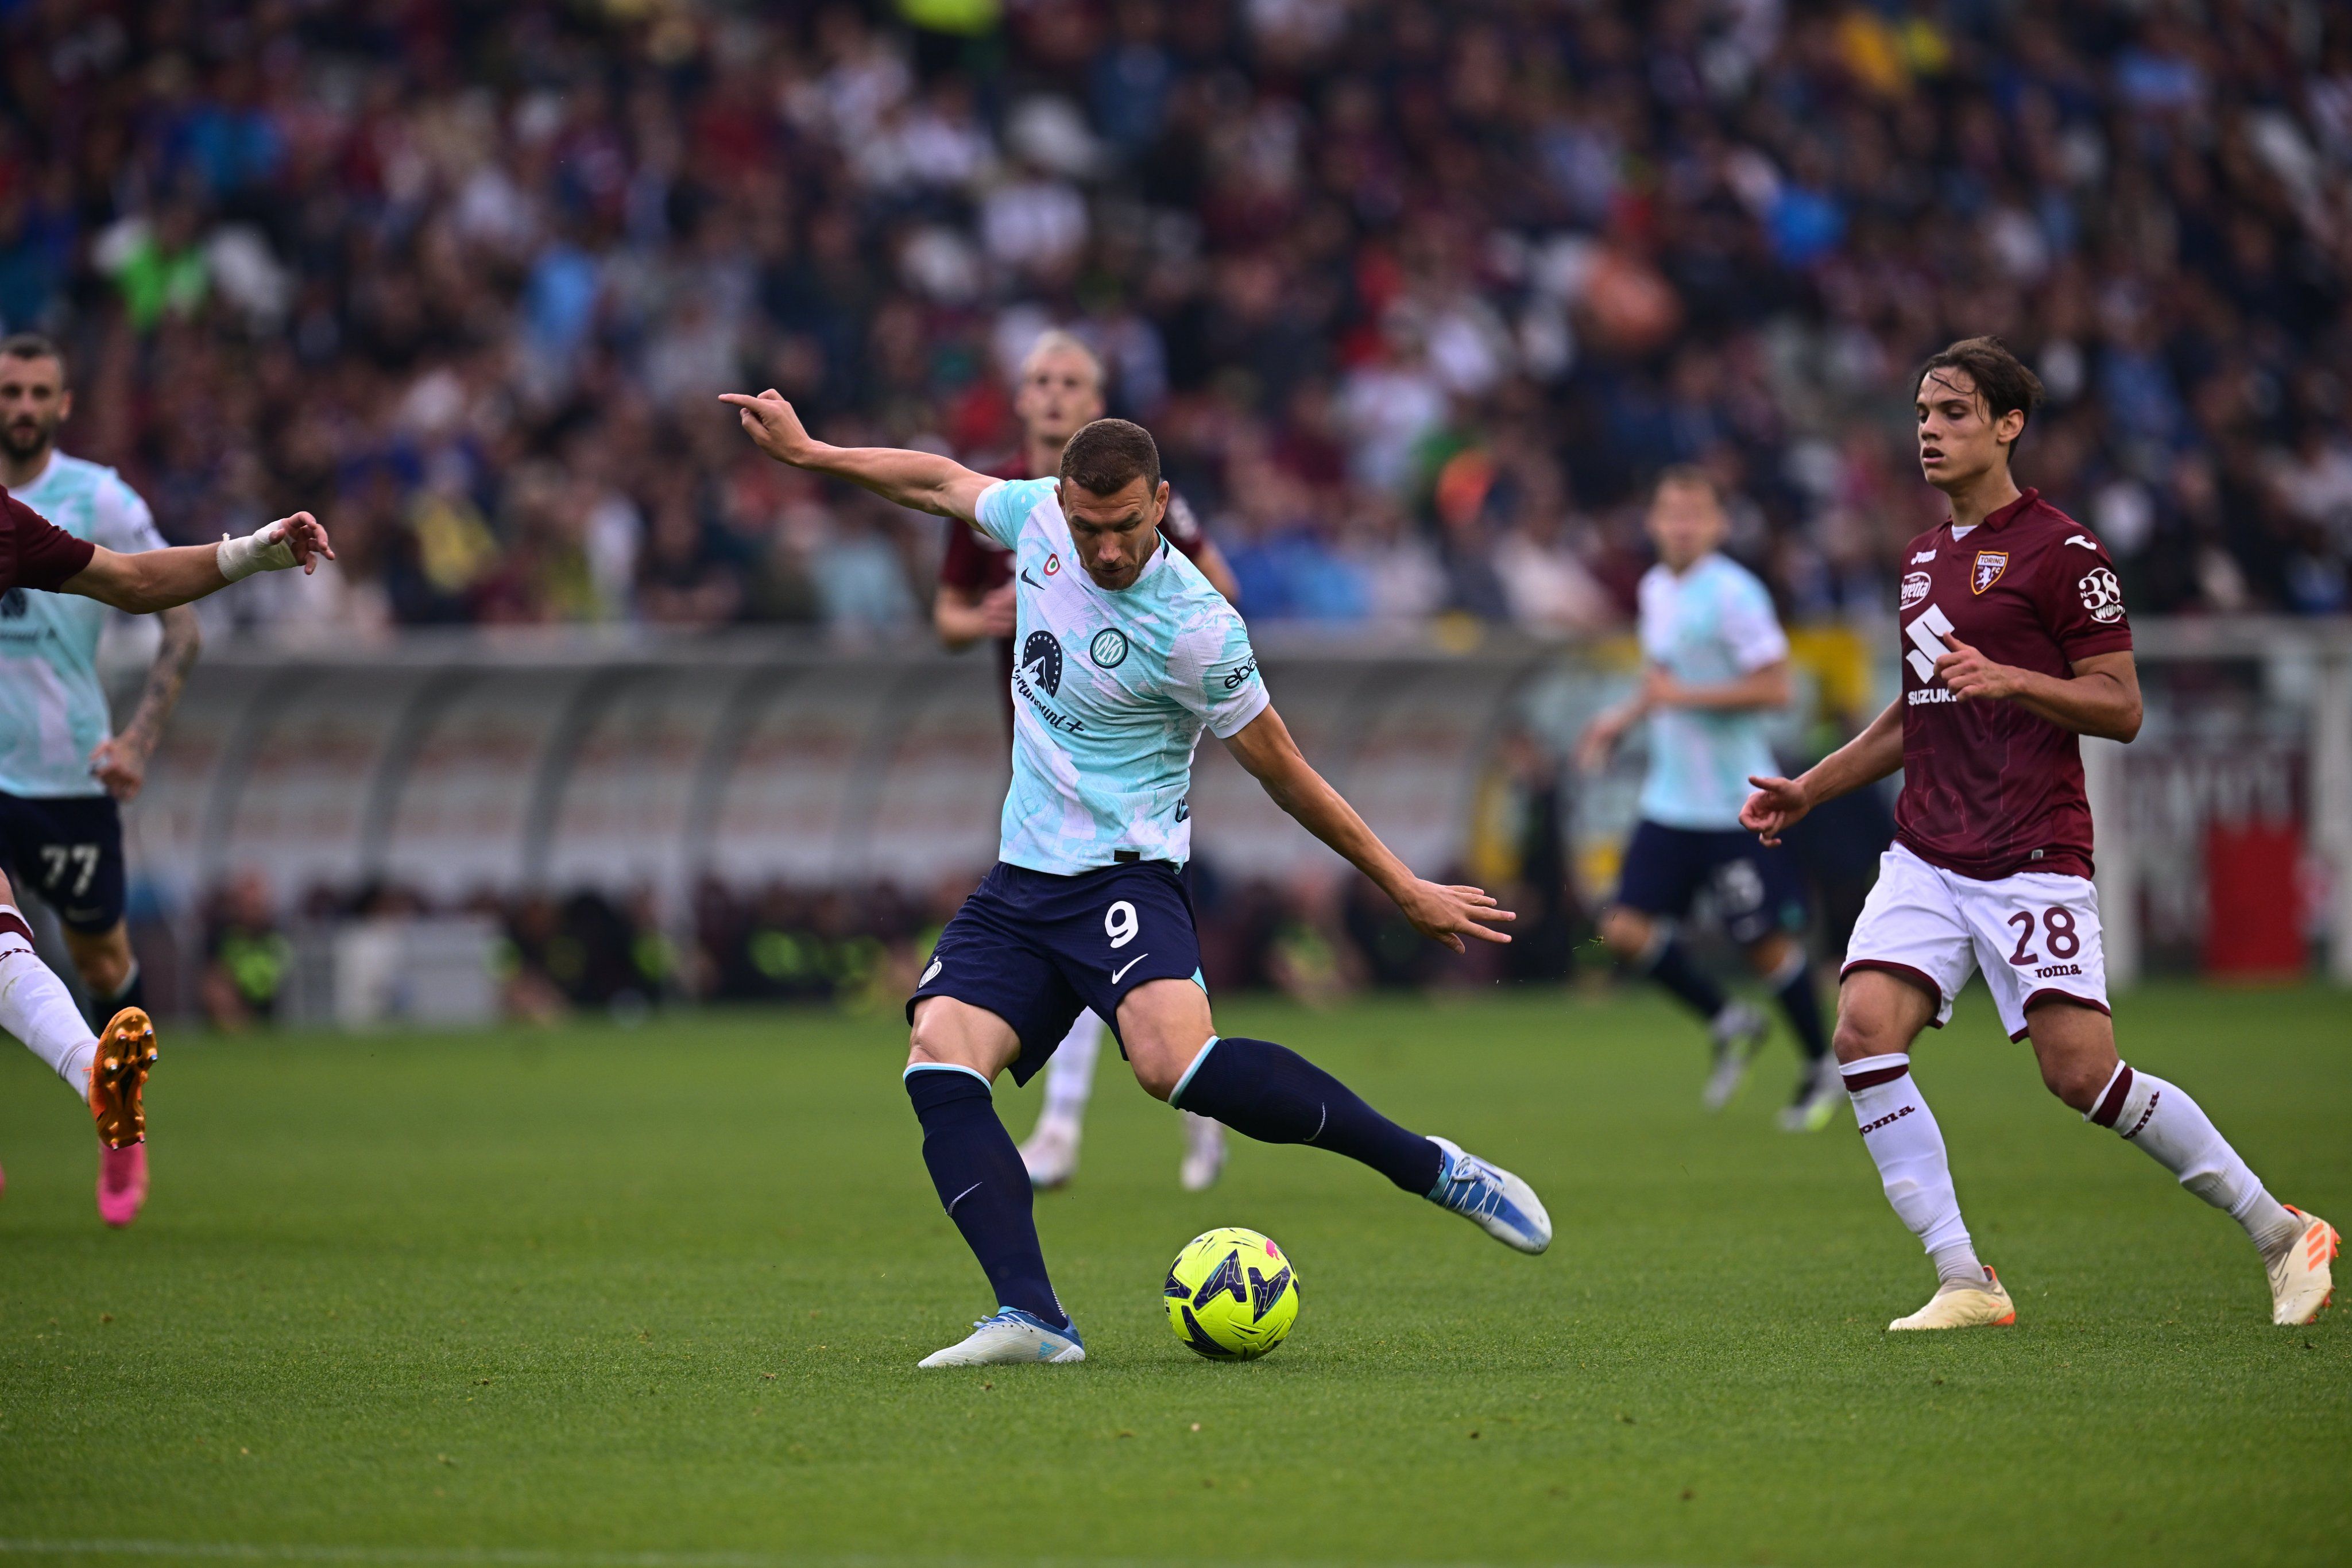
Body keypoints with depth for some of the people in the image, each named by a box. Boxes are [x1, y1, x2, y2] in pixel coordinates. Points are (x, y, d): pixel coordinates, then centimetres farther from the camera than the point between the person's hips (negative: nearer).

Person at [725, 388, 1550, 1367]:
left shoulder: (1193, 628, -16)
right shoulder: (1040, 516, 0)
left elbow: (1284, 774, -7)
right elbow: (941, 482, 22)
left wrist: (1406, 890, -3)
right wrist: (807, 453, 26)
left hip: (1122, 874, -6)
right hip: (1019, 881, 7)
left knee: (1175, 1062, -33)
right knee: (939, 1055, -19)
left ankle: (1435, 1170, -20)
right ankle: (1032, 1318, -29)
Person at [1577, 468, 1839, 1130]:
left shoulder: (1734, 593, -14)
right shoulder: (1656, 588, 10)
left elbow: (1773, 688, -19)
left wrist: (1682, 696, -20)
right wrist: (1622, 720, 12)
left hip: (1736, 803, -7)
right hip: (1669, 798, 7)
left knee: (1767, 940, -1)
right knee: (1627, 931, -3)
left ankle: (1823, 1069, 20)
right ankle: (1730, 1025, 18)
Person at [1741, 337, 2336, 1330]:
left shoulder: (2061, 551, -5)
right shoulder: (1924, 557, 17)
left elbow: (2121, 707, -8)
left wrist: (2009, 680, -22)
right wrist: (1813, 788, 21)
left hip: (2033, 862, -7)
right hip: (1927, 856, 7)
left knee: (2082, 1071, -11)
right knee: (1863, 1030, -15)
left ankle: (2280, 1235, 7)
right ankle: (1964, 1281, -11)